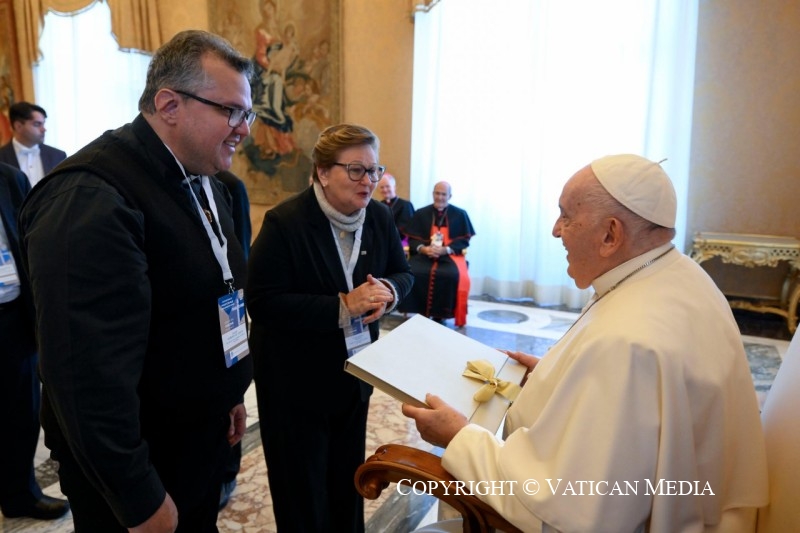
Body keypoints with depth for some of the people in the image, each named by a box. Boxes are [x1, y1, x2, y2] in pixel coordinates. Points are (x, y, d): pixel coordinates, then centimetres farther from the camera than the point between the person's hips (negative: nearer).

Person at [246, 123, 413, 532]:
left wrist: (388, 291, -17)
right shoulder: (285, 222, -20)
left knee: (348, 478, 24)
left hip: (355, 371, 6)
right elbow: (262, 303, -24)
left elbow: (402, 272, 8)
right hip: (295, 380, -5)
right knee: (302, 489, 12)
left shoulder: (380, 217, -2)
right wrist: (343, 306, -30)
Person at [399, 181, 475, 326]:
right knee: (411, 272, -31)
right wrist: (423, 249, -15)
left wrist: (445, 250, -15)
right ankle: (421, 312, -16)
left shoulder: (460, 215, 6)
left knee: (453, 275, -35)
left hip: (450, 255, -1)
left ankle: (440, 315, -17)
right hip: (423, 254, 1)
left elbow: (464, 241, 2)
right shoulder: (420, 214, 10)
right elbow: (412, 239, 7)